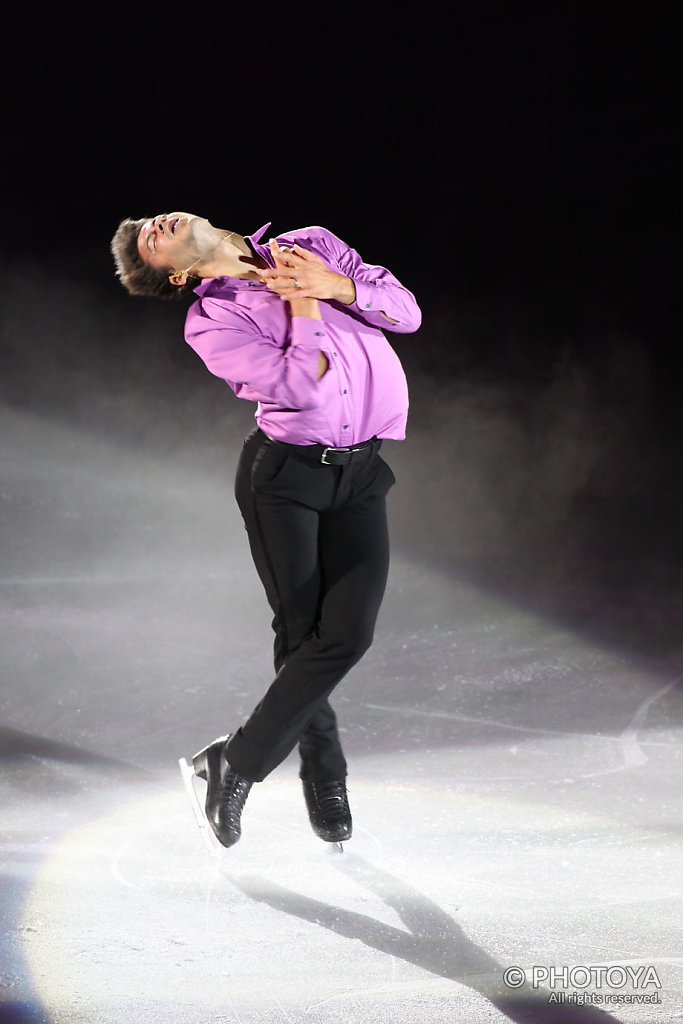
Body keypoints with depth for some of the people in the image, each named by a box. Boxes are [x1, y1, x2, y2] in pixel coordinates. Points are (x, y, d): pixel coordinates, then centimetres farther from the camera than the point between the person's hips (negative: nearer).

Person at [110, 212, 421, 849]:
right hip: (283, 475, -3)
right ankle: (325, 786, 14)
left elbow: (406, 311, 5)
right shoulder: (210, 322, -4)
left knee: (347, 634, -8)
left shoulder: (312, 246, 10)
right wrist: (300, 302, -10)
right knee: (301, 634, -4)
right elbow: (304, 384, -15)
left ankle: (234, 762, 5)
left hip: (359, 474, 3)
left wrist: (335, 285, -9)